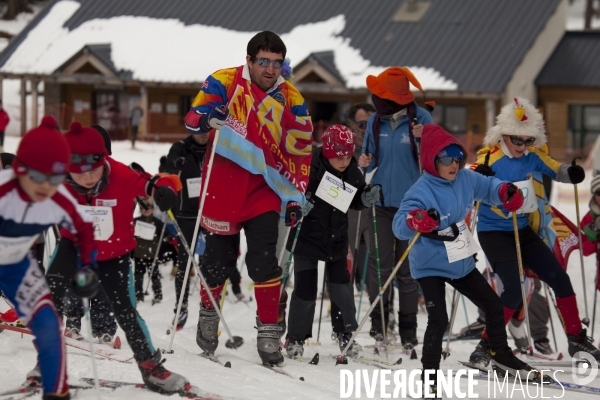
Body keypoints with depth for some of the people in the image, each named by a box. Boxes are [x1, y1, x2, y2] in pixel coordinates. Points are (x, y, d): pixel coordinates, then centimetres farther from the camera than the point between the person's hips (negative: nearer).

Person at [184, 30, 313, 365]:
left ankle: (270, 330, -4)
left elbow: (300, 151, 7)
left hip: (265, 188, 0)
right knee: (219, 259, 9)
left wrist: (296, 196, 2)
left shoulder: (291, 99, 1)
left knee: (263, 261, -11)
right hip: (223, 184, 0)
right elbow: (193, 118, -3)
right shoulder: (224, 82, -4)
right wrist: (207, 117, -26)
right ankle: (209, 311, 36)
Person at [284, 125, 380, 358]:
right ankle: (296, 338, 12)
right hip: (307, 236, -4)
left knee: (341, 283, 5)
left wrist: (367, 198, -11)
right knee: (305, 287, -3)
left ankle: (346, 333, 21)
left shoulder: (351, 172, -5)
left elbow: (354, 200, 10)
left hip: (336, 238, 4)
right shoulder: (310, 167, -21)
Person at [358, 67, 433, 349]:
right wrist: (364, 163, -7)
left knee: (408, 268, 5)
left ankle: (408, 330, 12)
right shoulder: (376, 121, 4)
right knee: (380, 265, -1)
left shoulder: (421, 118, -7)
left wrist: (423, 140, -23)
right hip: (381, 202, 3)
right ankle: (378, 324, 9)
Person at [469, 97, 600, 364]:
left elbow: (556, 171, 7)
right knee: (514, 290, -19)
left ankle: (577, 339, 21)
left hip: (522, 230, 6)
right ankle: (485, 347, -5)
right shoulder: (490, 159, -20)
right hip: (493, 231, -6)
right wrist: (479, 176, -46)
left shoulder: (533, 155, -4)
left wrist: (572, 173, -16)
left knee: (560, 279, 6)